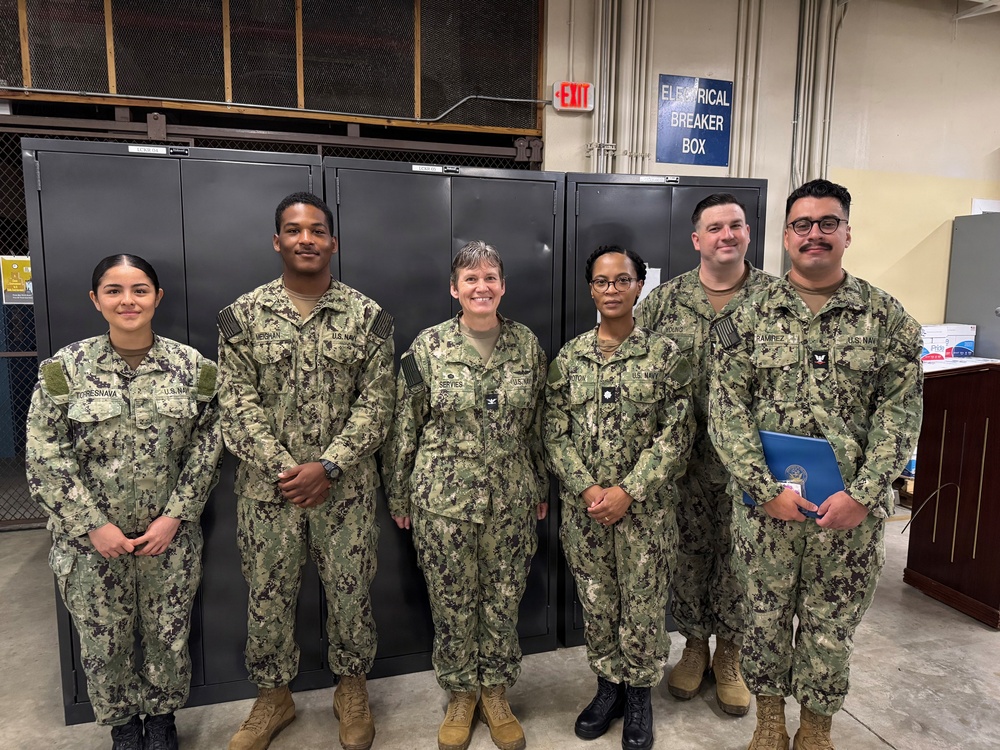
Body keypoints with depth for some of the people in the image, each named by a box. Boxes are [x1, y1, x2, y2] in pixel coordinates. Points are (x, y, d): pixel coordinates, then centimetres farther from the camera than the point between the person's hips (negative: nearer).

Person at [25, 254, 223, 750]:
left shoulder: (191, 366, -4)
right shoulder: (65, 368, -7)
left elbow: (206, 449, -2)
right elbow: (45, 457, -7)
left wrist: (175, 516, -9)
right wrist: (94, 526, -11)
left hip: (170, 535, 1)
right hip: (90, 539, 0)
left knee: (169, 636, 14)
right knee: (104, 642, 14)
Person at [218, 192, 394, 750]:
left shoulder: (368, 316, -2)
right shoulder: (244, 314, -1)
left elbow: (377, 402, -6)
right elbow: (237, 404, -5)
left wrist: (327, 466, -15)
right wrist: (284, 469, -13)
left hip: (346, 488, 0)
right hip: (267, 489, 1)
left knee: (351, 593, 12)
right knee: (269, 596, 14)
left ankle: (352, 689, 36)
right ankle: (274, 697, 37)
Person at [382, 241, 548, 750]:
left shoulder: (527, 345, 1)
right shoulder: (427, 346, -6)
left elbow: (538, 424, 9)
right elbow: (404, 426, -1)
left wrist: (541, 488, 12)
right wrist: (399, 495, 2)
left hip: (511, 499, 2)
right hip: (443, 498, -2)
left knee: (504, 602, 13)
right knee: (452, 603, 11)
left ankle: (496, 693, 36)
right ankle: (460, 694, 35)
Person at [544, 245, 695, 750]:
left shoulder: (665, 354, -4)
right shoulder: (568, 358, 2)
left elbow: (676, 433, -8)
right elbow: (555, 433, 0)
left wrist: (628, 491, -15)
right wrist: (588, 489, -12)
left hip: (645, 507, -2)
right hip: (583, 507, 2)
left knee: (643, 605, 10)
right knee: (595, 604, 15)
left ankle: (639, 693, 33)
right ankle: (608, 685, 36)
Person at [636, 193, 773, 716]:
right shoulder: (664, 300, 1)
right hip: (681, 458, 1)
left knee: (737, 556, 11)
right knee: (688, 553, 14)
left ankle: (728, 656, 33)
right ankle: (694, 645, 35)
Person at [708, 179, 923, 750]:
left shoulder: (887, 317, 0)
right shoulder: (752, 317, -1)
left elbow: (901, 409, -4)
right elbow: (727, 407, -6)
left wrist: (862, 494, -14)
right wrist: (766, 489, -14)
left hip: (853, 509, 0)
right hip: (766, 504, 0)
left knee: (833, 623, 14)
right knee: (766, 615, 15)